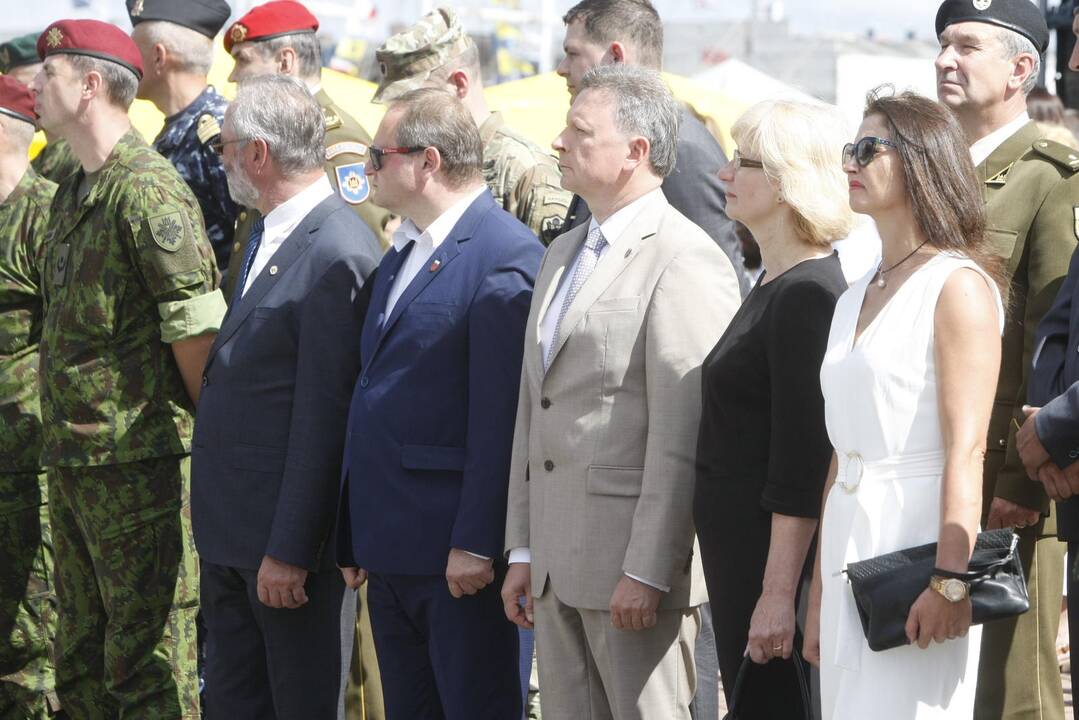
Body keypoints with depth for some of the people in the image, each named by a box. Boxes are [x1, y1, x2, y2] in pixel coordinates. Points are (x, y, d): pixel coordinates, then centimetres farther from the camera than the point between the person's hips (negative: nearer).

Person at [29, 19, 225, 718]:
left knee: (151, 664, -5)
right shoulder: (72, 195, 14)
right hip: (72, 465, 10)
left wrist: (205, 428, -10)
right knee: (83, 663, 15)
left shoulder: (148, 190, -15)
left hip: (139, 467, -10)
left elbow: (197, 328, -16)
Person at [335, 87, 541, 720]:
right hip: (393, 553, 9)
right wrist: (355, 537, 17)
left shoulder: (506, 259, -14)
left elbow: (500, 421, -19)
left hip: (459, 555, -9)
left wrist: (475, 544, -21)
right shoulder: (403, 254, 17)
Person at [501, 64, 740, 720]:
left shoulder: (685, 260, -12)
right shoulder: (564, 254, 18)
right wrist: (524, 549, 16)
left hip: (634, 566, -9)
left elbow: (681, 436, -17)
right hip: (558, 567, 9)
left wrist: (647, 572, -20)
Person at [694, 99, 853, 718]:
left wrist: (778, 594, -22)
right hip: (737, 550, 10)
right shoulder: (774, 286, 14)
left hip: (775, 548, -10)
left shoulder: (807, 295, -17)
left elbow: (802, 464, -20)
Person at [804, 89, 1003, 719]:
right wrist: (818, 596, 16)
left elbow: (967, 451, -14)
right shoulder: (855, 300, 18)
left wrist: (950, 579, -22)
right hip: (850, 559, 8)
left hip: (915, 547, -7)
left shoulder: (958, 286, -6)